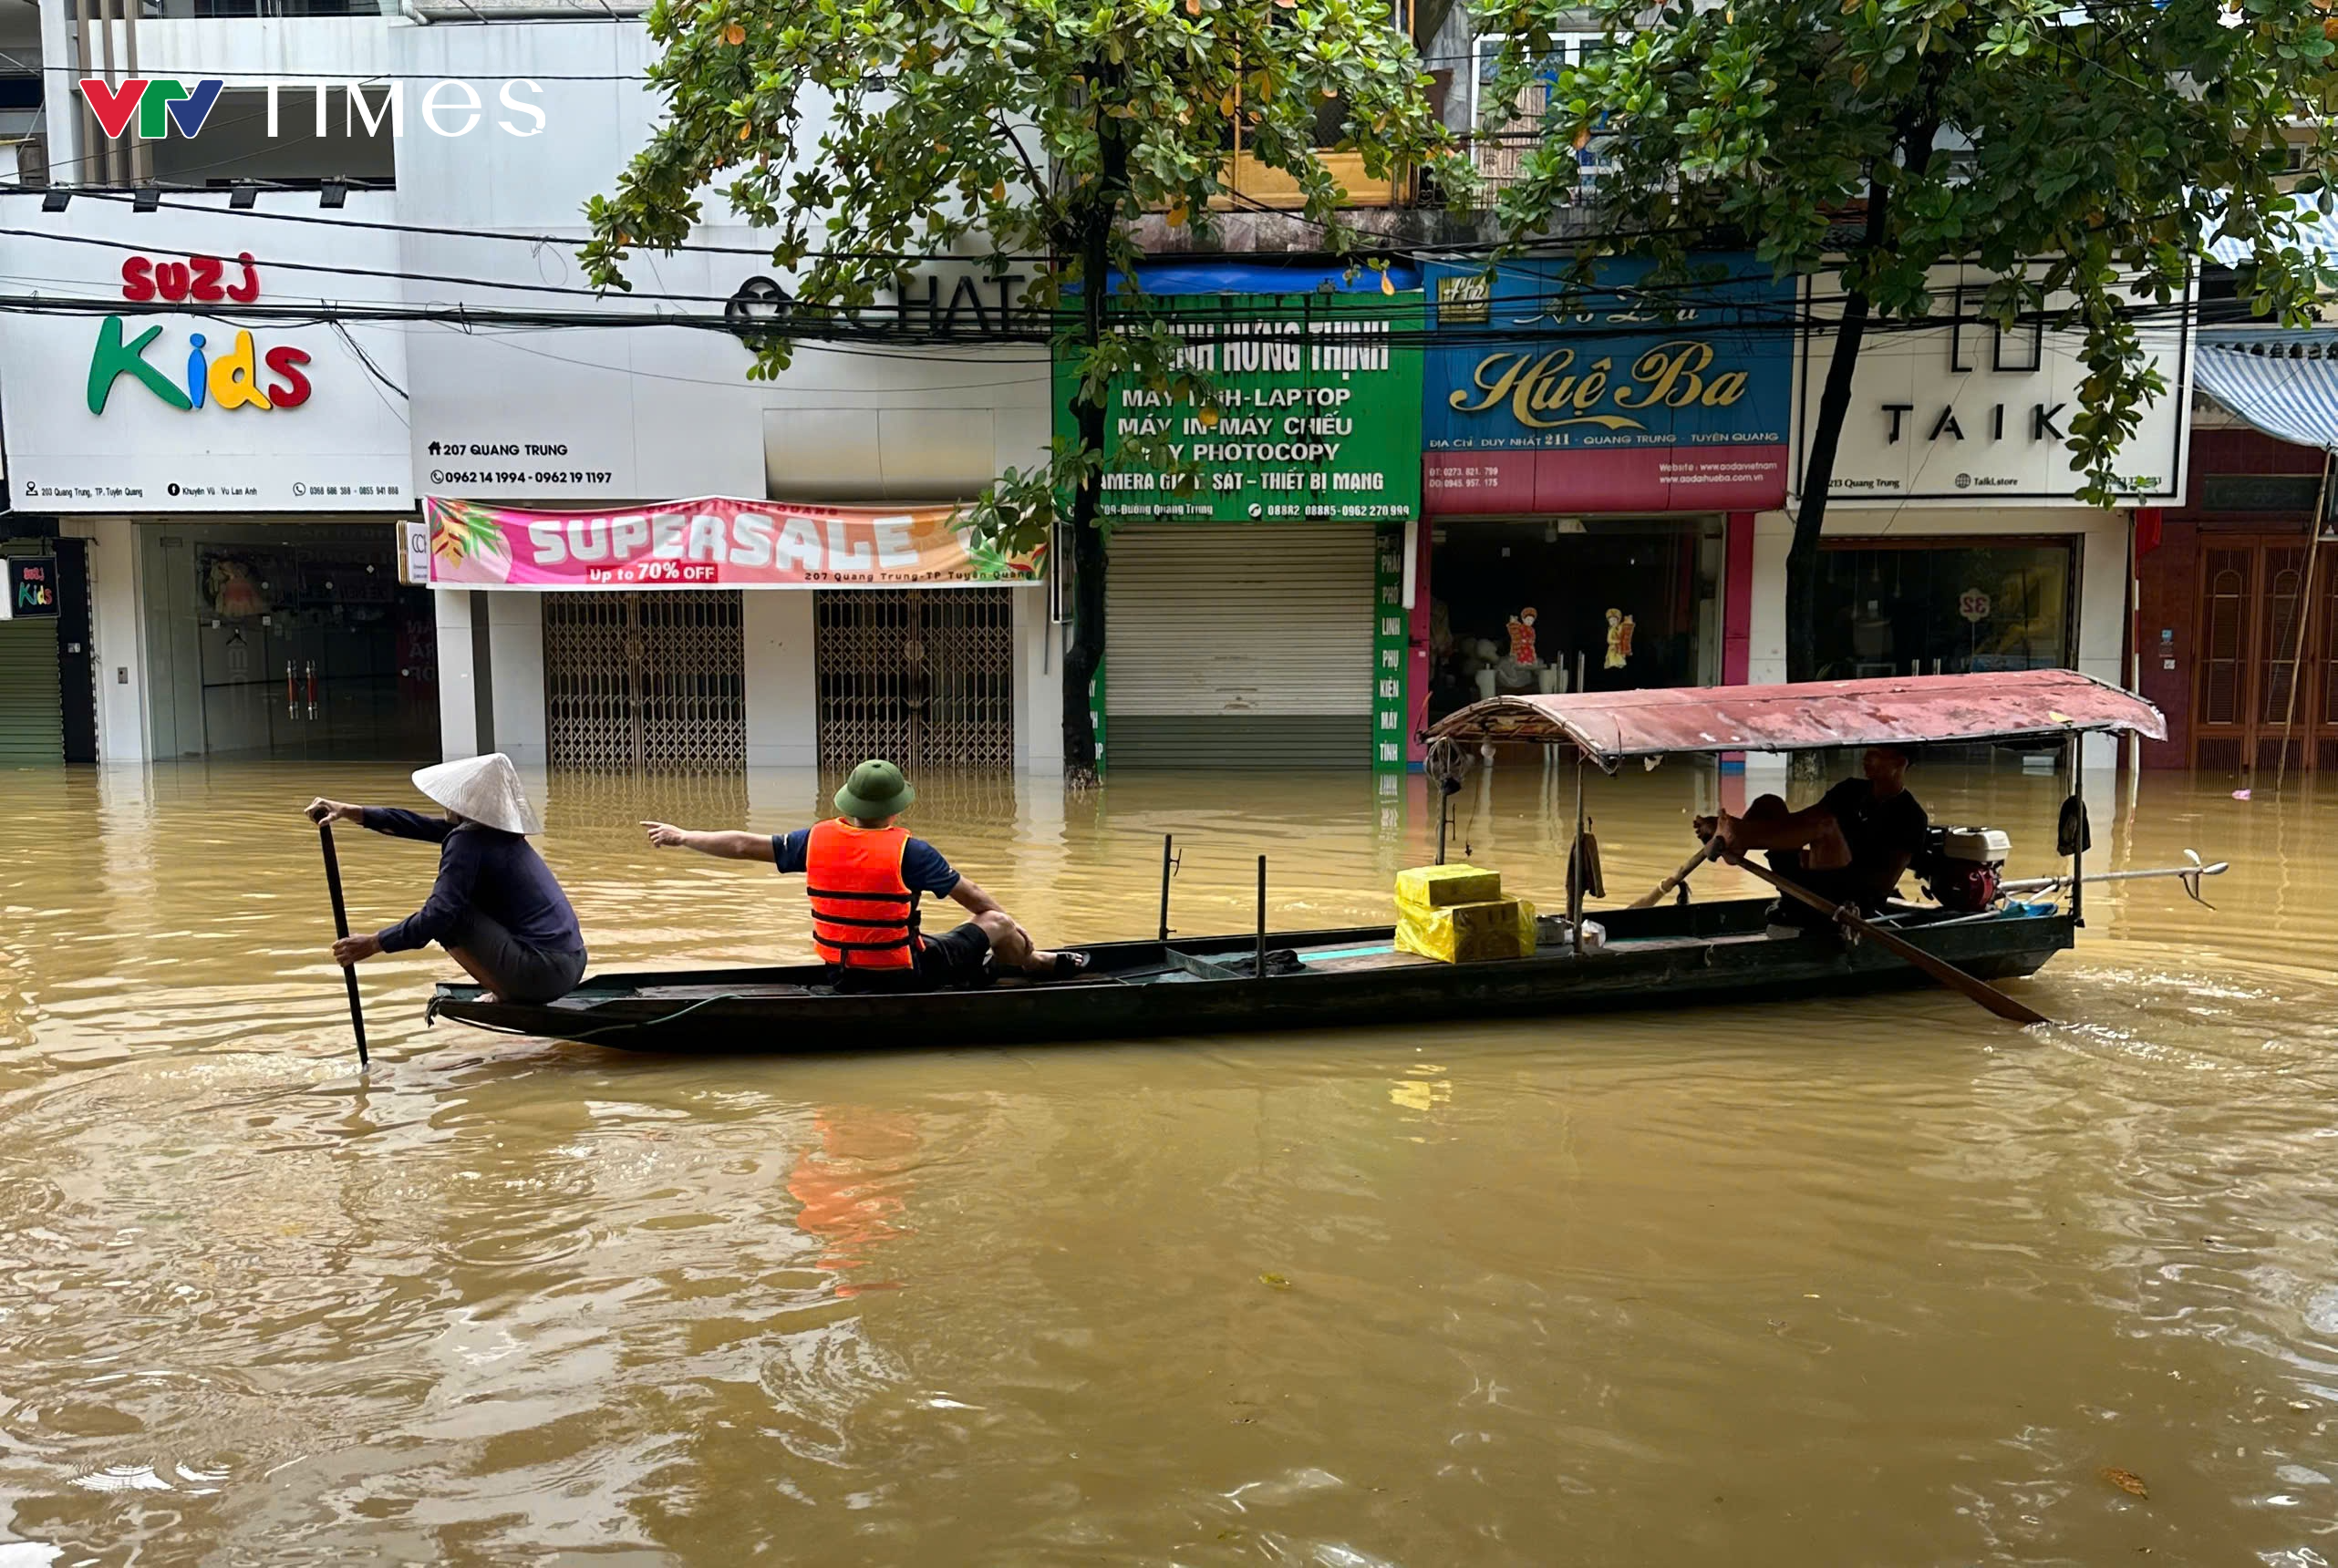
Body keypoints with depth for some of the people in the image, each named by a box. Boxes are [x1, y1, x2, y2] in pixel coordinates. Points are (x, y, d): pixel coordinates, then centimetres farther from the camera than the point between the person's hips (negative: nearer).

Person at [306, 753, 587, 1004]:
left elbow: (436, 917, -18)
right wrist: (352, 812, 18)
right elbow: (422, 825, 19)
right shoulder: (495, 828, 13)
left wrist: (373, 943, -8)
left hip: (542, 972, -9)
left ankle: (505, 996, -1)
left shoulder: (468, 841, -12)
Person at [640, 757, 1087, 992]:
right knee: (997, 924, 13)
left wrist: (682, 837, 19)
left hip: (842, 974, 6)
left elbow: (744, 845, 3)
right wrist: (1014, 929, 10)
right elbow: (972, 896, -8)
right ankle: (1039, 965, 41)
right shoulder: (910, 851, -19)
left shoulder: (816, 840, -6)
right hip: (903, 976, -6)